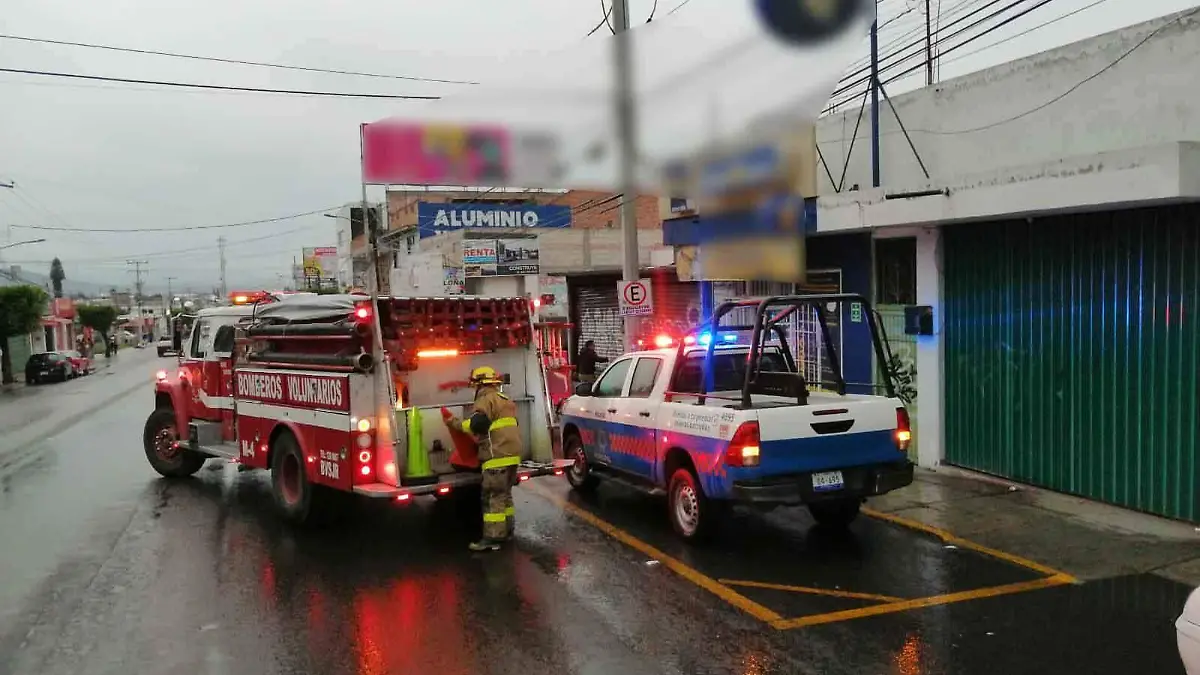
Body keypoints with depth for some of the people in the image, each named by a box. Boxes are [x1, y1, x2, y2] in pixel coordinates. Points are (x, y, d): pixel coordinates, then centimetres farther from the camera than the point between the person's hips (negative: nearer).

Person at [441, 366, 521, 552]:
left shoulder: (486, 399, -9)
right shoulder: (505, 400, 21)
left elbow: (477, 424, -21)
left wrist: (454, 422, -9)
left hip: (498, 456, -10)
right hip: (512, 453, 10)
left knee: (493, 497, -7)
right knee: (505, 494, 19)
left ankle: (493, 538, -7)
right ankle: (507, 530, 26)